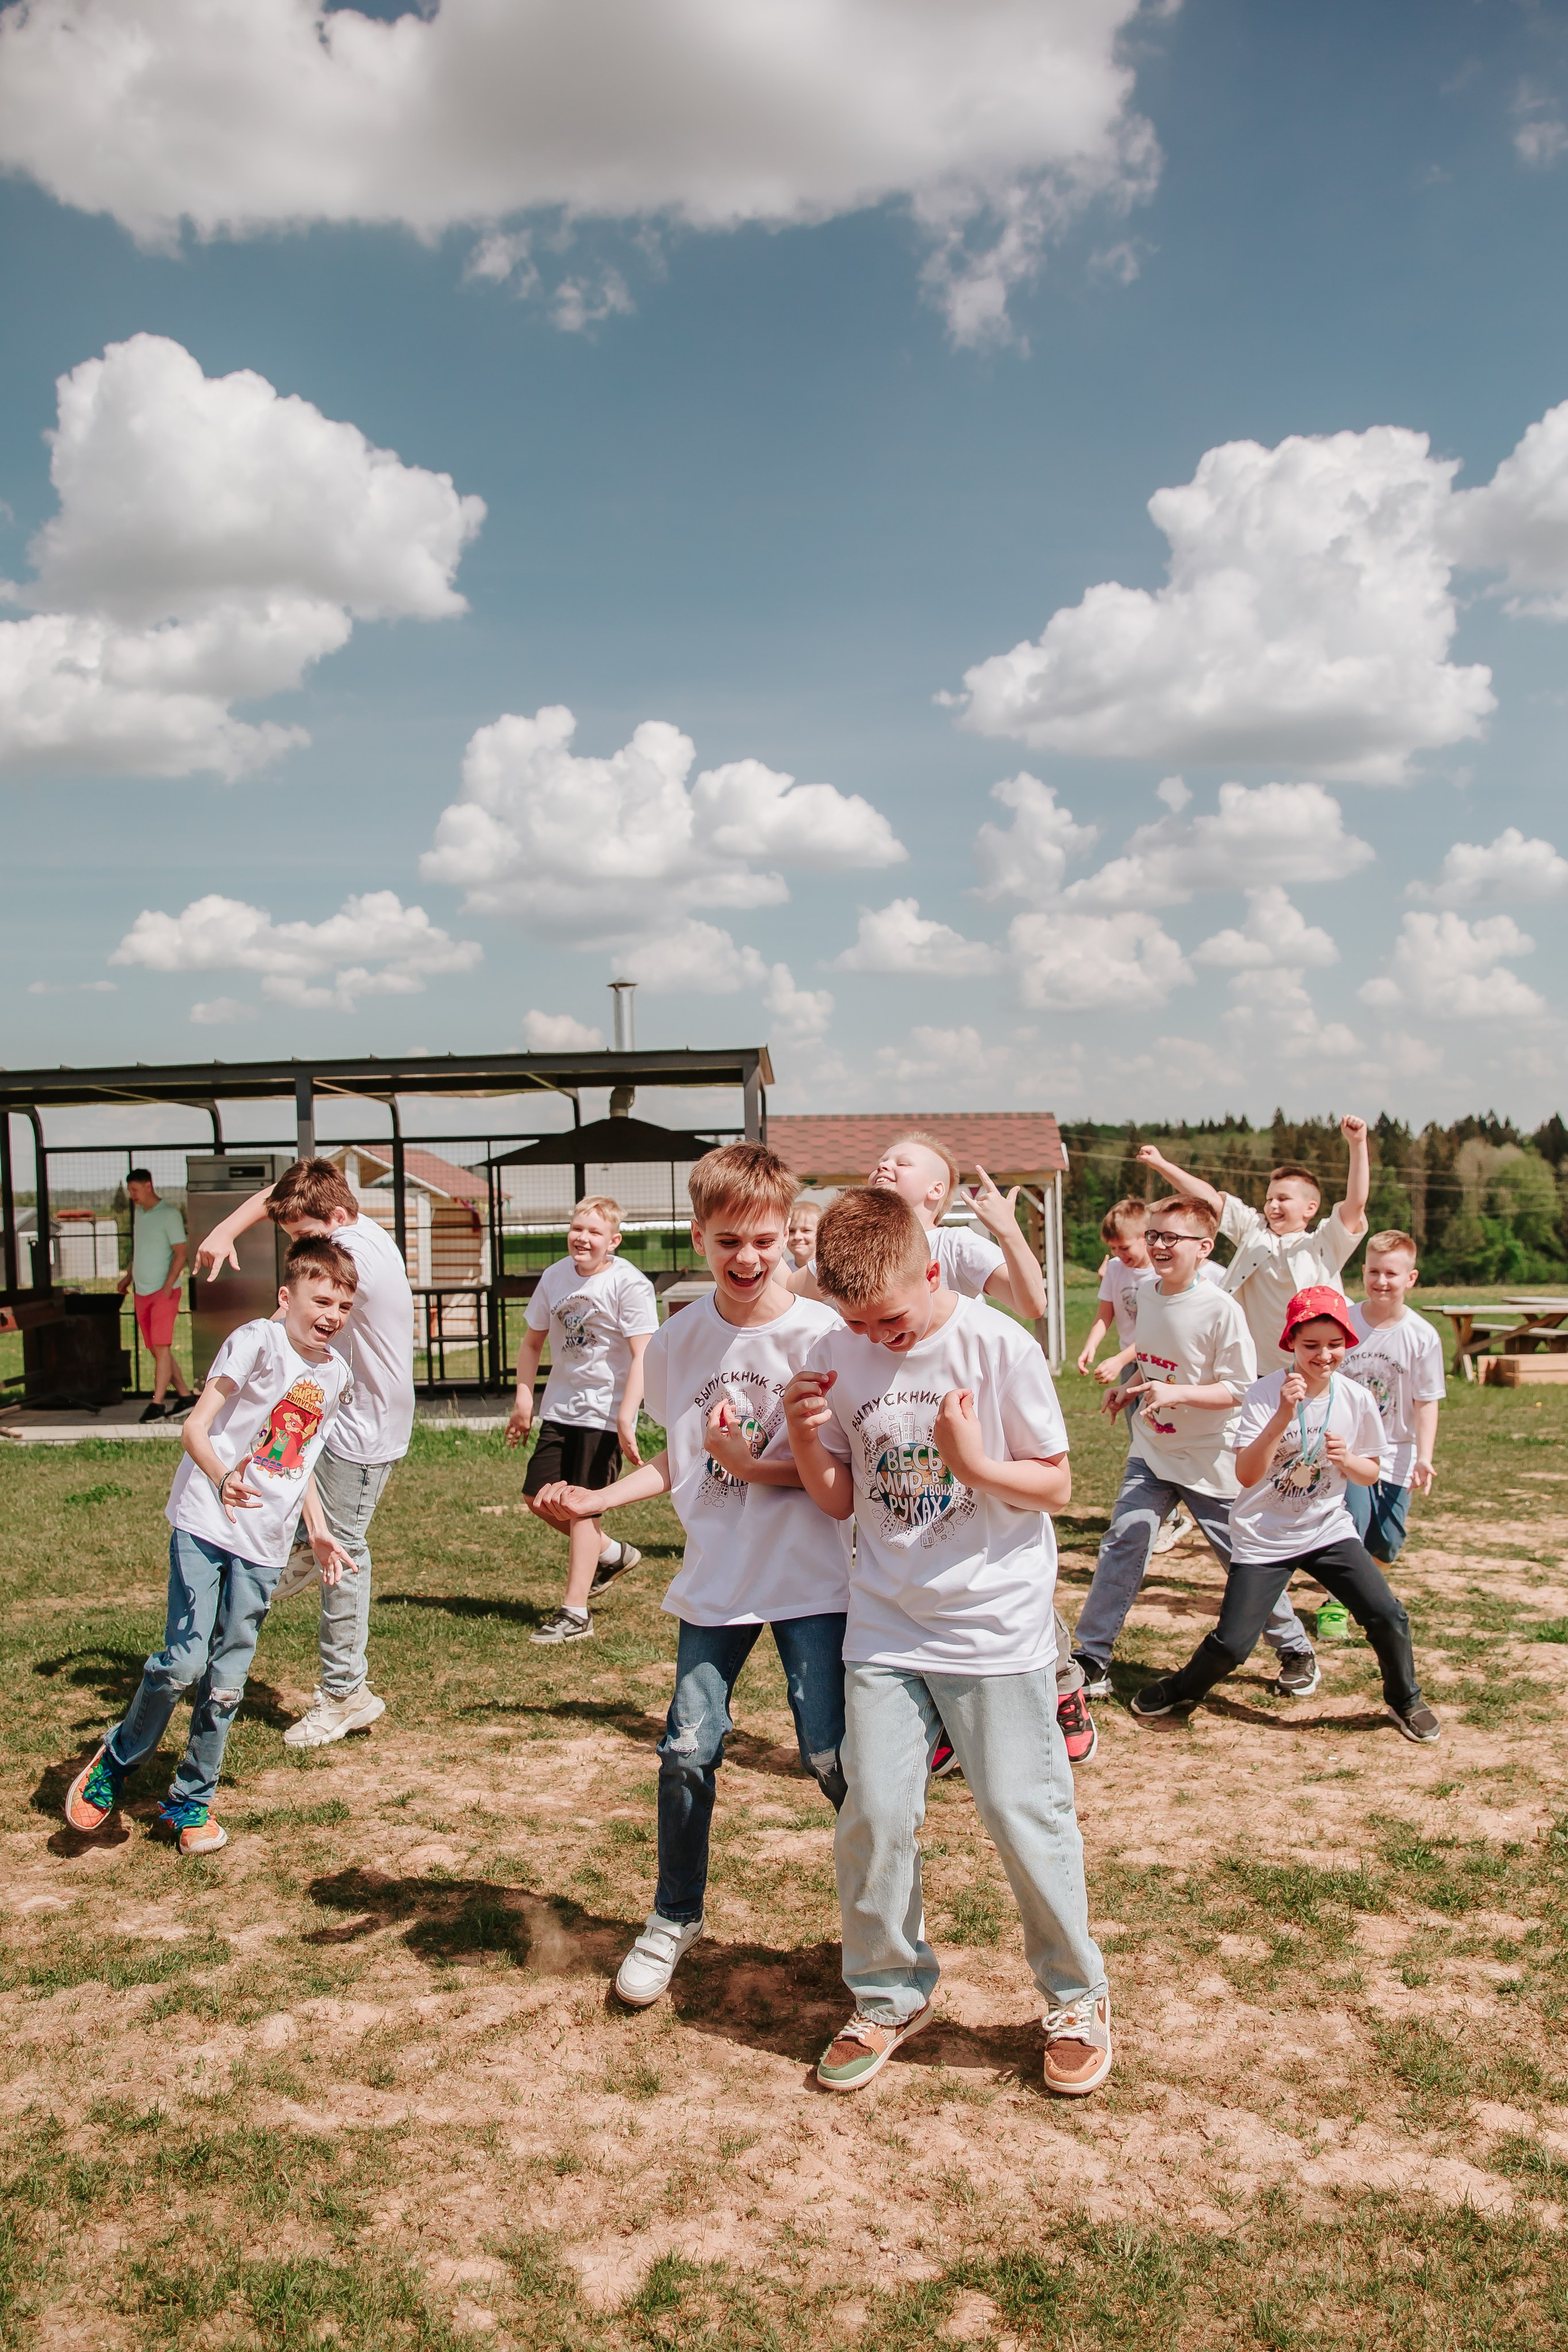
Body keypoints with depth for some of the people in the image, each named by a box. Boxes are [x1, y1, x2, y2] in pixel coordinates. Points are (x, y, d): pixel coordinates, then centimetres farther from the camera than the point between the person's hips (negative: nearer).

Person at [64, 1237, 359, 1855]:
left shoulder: (335, 1374, 11)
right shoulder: (257, 1342, -10)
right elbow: (194, 1428, -16)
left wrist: (320, 1533, 19)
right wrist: (221, 1477, -34)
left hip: (264, 1548, 5)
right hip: (205, 1526, -5)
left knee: (226, 1682, 7)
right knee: (184, 1660, -13)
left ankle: (191, 1801, 24)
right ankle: (116, 1762, 14)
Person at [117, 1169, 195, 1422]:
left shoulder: (169, 1214, -9)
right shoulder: (139, 1212, 14)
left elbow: (180, 1253, -12)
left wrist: (168, 1284, -21)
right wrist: (128, 1277, 17)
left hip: (164, 1291, -8)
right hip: (142, 1292, 8)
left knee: (161, 1347, -10)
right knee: (157, 1350, 7)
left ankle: (157, 1404, -10)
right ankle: (185, 1396, 14)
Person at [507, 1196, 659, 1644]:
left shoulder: (629, 1285, -13)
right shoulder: (555, 1276, 5)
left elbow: (643, 1357, -18)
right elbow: (532, 1342, 14)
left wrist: (626, 1419, -26)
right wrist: (524, 1398, 3)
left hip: (604, 1410, -7)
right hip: (560, 1406, 7)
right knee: (539, 1498, 8)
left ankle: (575, 1614, 3)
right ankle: (610, 1554, 32)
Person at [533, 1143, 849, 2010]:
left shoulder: (821, 1333, -12)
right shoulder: (677, 1342, 3)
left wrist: (757, 1467, -24)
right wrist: (597, 1499, 3)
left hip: (811, 1581, -3)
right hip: (715, 1581, 4)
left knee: (832, 1757, -3)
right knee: (688, 1751, 6)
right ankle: (673, 1919, 29)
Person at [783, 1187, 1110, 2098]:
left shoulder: (999, 1346, -12)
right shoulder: (836, 1358, -1)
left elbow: (1057, 1485, -6)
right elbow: (840, 1500, 7)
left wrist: (973, 1462, -23)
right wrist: (805, 1439, -12)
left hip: (998, 1624, -3)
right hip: (886, 1627, 3)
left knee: (1023, 1813, 2)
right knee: (874, 1815, 1)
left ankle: (1078, 1996, 24)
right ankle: (891, 1995, 24)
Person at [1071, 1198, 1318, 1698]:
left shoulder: (1221, 1309, -19)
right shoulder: (1147, 1295, 2)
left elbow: (1240, 1389, -18)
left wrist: (1176, 1393, -28)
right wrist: (1130, 1388, 4)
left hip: (1210, 1462, -5)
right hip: (1151, 1453, 5)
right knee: (1123, 1543, -4)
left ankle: (1296, 1649, 29)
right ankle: (1090, 1657, 5)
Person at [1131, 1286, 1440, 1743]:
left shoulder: (1357, 1399, -6)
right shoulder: (1266, 1393, -17)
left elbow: (1372, 1474, 7)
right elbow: (1246, 1475, -26)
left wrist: (1348, 1461, -16)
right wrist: (1283, 1417, -38)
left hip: (1328, 1531, 3)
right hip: (1263, 1538, -3)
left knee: (1387, 1618, -11)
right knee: (1232, 1645, -8)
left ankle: (1405, 1700, 20)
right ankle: (1184, 1688, 25)